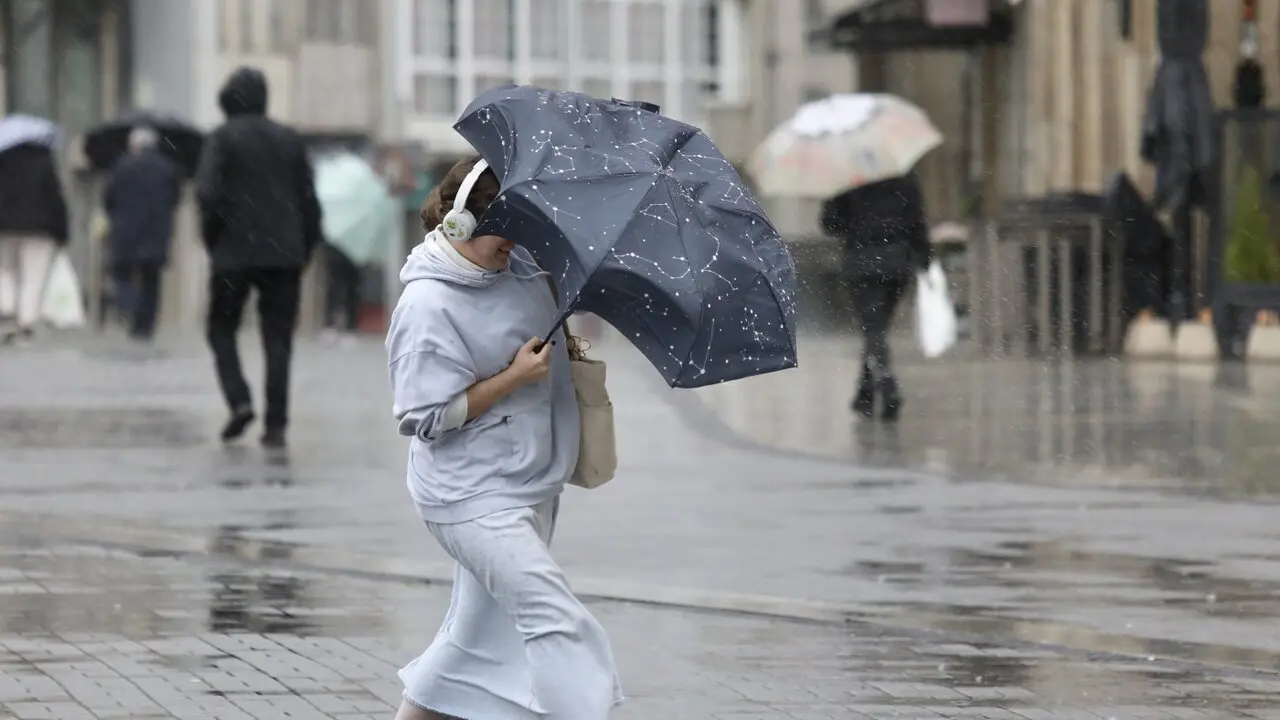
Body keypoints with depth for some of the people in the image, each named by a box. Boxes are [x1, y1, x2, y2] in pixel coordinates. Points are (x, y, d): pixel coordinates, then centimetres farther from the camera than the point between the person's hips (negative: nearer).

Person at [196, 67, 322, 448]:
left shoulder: (223, 138, -3)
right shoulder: (289, 140, 9)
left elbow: (209, 193, -14)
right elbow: (308, 199, 6)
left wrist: (212, 241, -1)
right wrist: (304, 250, 13)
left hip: (235, 253, -3)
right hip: (283, 255, 3)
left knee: (222, 330, 12)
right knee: (278, 338, 4)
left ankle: (239, 401, -8)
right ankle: (276, 424, -3)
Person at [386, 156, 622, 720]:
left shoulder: (519, 265, 4)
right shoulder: (428, 307, -19)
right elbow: (427, 418, -19)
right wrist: (513, 378, -20)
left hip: (529, 485, 9)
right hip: (473, 498, -9)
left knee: (484, 625, 17)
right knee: (555, 621, -17)